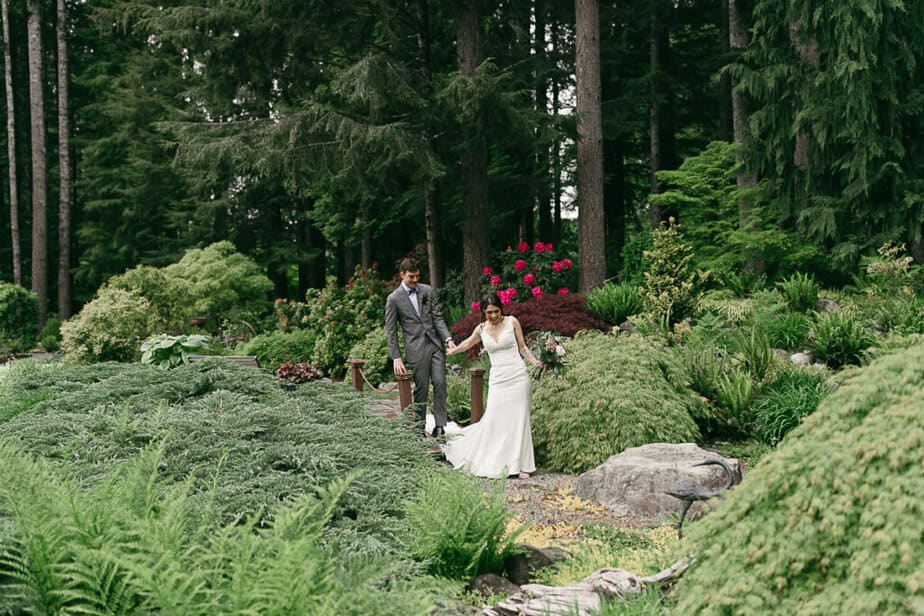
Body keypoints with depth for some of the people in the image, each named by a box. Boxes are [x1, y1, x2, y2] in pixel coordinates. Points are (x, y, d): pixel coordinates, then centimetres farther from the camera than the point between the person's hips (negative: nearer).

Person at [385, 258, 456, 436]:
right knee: (421, 388, 0)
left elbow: (437, 317, 10)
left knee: (440, 383, -4)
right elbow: (391, 331, -2)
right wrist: (396, 358, -7)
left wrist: (448, 338, -5)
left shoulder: (427, 290, 9)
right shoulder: (394, 299, -3)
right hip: (416, 349, -3)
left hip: (435, 344, 4)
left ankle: (440, 424, 2)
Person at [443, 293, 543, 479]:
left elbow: (522, 347, 9)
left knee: (518, 421, -2)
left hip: (518, 377, -1)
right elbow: (468, 343, 28)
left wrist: (534, 361, -7)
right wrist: (452, 351, 41)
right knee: (494, 421, -5)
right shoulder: (481, 329, 7)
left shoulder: (512, 322, 1)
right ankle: (493, 462, 15)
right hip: (497, 380, 2)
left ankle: (519, 465, 4)